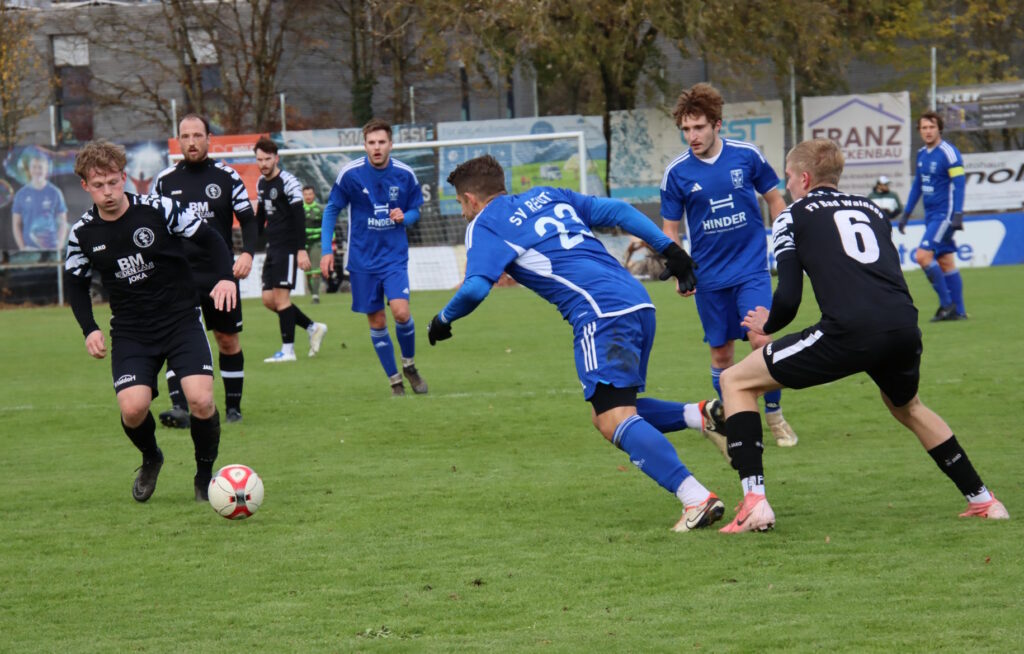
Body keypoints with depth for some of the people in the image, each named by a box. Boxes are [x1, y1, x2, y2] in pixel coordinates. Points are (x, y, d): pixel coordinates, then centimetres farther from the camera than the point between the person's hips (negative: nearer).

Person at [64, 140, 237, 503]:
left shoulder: (159, 210, -10)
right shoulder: (83, 233, -2)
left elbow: (209, 238, 0)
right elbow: (75, 282, 14)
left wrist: (226, 278, -16)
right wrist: (90, 330, 2)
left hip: (181, 319, -2)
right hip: (130, 332, 2)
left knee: (201, 401, -20)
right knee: (133, 408, -19)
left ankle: (205, 473, 8)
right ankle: (151, 459, 17)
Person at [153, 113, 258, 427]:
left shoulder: (227, 176, 2)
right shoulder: (164, 180, 5)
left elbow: (248, 219, 3)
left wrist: (247, 253, -15)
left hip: (221, 272, 0)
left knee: (228, 341, 8)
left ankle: (233, 407, 22)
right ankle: (180, 408, -25)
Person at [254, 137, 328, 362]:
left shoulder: (288, 182, -12)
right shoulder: (262, 183, 13)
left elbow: (299, 217, -17)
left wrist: (301, 250, -23)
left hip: (288, 247, -8)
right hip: (273, 248, 8)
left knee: (281, 295, -10)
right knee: (268, 299, 5)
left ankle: (288, 349, -5)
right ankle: (313, 328, 17)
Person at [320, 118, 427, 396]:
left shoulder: (405, 175, -4)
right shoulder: (350, 174, -8)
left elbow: (415, 211, 10)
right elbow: (331, 210, 3)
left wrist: (404, 217, -14)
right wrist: (326, 250, -2)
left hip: (395, 256, 0)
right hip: (362, 259, 0)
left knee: (401, 311, -18)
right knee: (376, 322, 3)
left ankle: (409, 365, 8)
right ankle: (395, 381, 16)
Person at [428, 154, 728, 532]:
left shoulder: (484, 225, 7)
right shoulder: (548, 196, 26)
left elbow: (476, 288, -7)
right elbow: (618, 211, 20)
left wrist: (444, 319, 11)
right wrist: (669, 249, 19)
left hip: (601, 314, -8)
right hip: (639, 302, 8)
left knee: (614, 422, -14)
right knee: (606, 414, 17)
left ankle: (696, 498, -29)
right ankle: (703, 415, -2)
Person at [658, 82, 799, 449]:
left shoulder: (747, 156, -6)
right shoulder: (677, 173, -5)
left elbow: (774, 199, 8)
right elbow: (669, 228, 4)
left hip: (752, 268, -1)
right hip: (709, 277, 1)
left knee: (761, 340, -14)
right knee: (721, 352, 5)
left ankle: (775, 415, 5)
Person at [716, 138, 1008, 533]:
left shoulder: (794, 216, 15)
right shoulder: (872, 210, 29)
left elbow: (788, 297, 5)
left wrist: (766, 326, 27)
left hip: (851, 330, -6)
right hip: (904, 328, 6)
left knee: (736, 382, 10)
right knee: (907, 407, 38)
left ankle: (754, 501, -5)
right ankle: (982, 500, 35)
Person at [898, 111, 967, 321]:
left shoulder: (948, 153, -12)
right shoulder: (922, 154, 12)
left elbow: (959, 183, -16)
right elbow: (917, 185, 22)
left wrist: (958, 215, -23)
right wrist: (906, 214, 21)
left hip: (945, 215, -8)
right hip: (931, 216, 8)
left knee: (922, 256, -16)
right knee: (945, 262, 8)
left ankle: (947, 304, -7)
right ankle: (958, 311, 11)